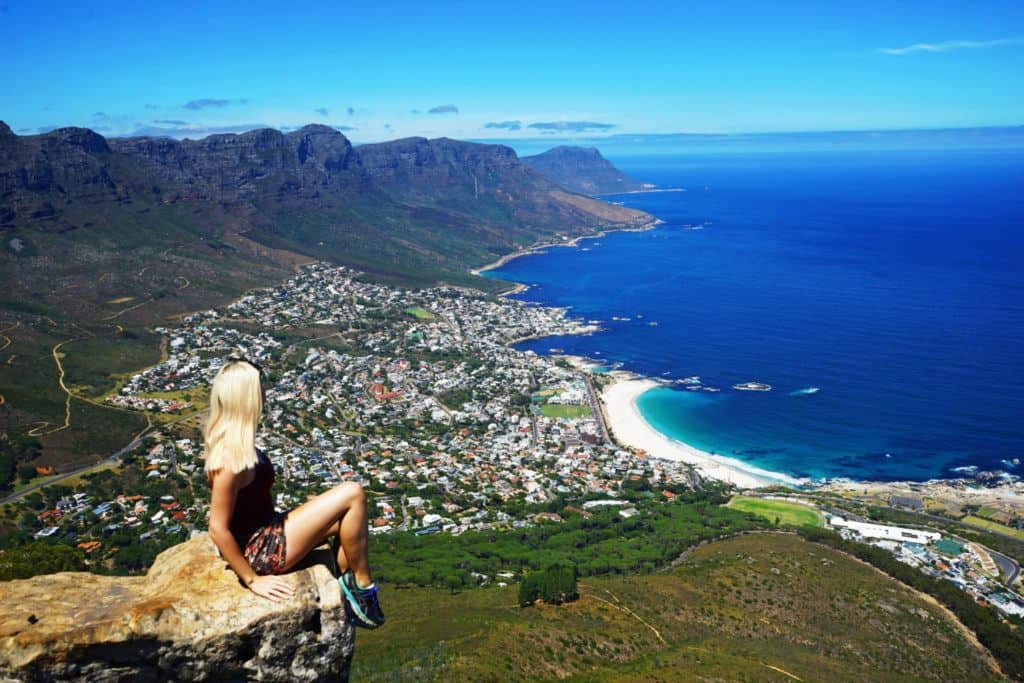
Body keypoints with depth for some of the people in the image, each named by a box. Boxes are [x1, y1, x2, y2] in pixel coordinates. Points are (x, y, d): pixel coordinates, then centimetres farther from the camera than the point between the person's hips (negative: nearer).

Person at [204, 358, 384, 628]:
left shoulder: (226, 436, 2)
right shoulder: (231, 458, -28)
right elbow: (218, 529, -24)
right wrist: (252, 580, -16)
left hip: (264, 531, 10)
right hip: (262, 551, -10)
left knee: (349, 517, 9)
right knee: (352, 495, -12)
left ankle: (347, 591, 10)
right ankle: (362, 586, 3)